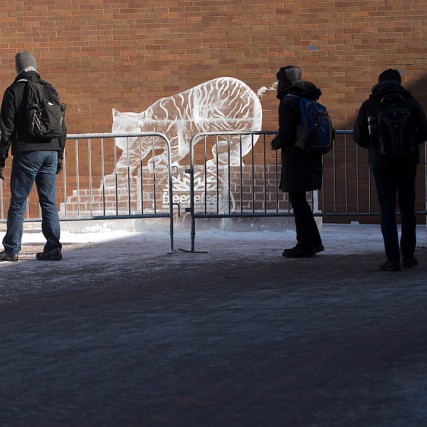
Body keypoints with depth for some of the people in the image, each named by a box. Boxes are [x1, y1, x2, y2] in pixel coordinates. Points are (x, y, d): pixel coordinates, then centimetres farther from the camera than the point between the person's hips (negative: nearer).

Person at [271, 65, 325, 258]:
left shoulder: (288, 102, -13)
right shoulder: (309, 100, 13)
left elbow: (285, 135, -20)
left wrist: (275, 143, 2)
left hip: (295, 160, -9)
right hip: (311, 158, 9)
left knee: (297, 201, -2)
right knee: (299, 201, 18)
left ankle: (305, 245, 1)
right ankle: (313, 242, 22)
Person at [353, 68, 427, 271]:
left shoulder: (369, 105, -1)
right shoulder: (410, 102, -1)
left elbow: (358, 136, -3)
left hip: (382, 165, -1)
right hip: (407, 162, 1)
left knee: (387, 210, 1)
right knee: (407, 208, 14)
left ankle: (393, 259, -6)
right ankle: (408, 255, 16)